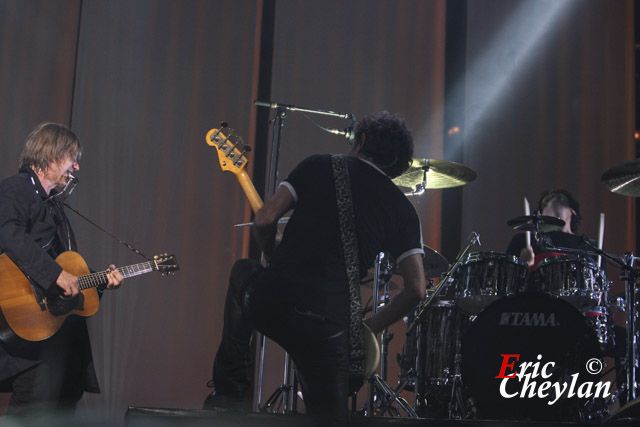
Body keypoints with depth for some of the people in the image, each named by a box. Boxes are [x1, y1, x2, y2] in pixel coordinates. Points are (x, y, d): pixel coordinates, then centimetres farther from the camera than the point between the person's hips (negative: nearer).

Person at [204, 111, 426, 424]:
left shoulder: (319, 166, 10)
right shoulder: (402, 209, 13)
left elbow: (265, 220, 1)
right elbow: (415, 289, 3)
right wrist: (368, 327, 17)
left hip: (270, 301, 0)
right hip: (328, 322, 0)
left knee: (242, 271, 35)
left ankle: (229, 387, 29)